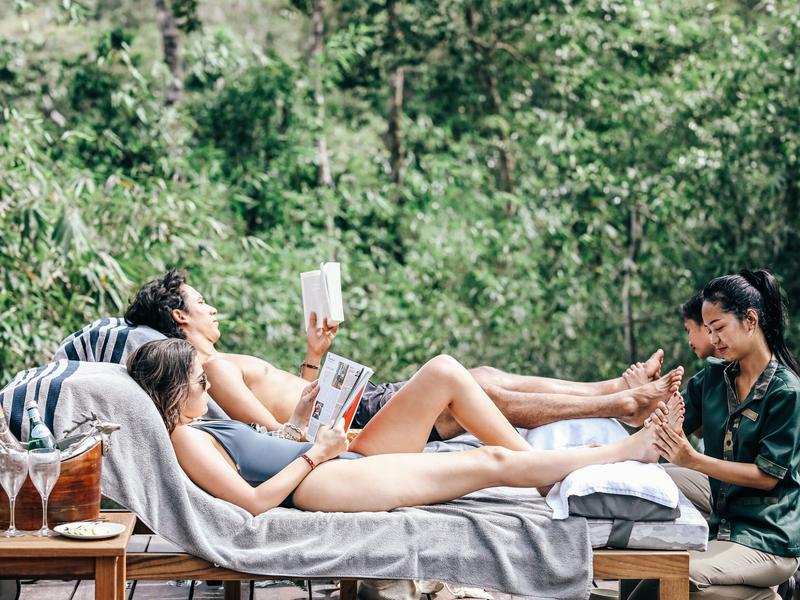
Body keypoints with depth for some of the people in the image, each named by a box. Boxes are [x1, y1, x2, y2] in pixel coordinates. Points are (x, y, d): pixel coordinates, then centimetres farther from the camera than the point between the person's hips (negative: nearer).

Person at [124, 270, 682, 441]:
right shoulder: (213, 367, -10)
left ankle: (619, 387, 8)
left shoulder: (222, 364, 20)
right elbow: (274, 431, -21)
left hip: (363, 405, 10)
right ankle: (622, 405, -4)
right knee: (482, 390, -13)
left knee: (487, 375, 5)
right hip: (353, 421, -10)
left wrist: (315, 356, 17)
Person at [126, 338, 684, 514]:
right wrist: (315, 454, -14)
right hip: (323, 484, -10)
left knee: (445, 372, 0)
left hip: (344, 461, 10)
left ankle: (533, 459, 5)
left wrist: (304, 411, 9)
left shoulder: (204, 424, 18)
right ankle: (624, 452, 2)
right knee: (491, 463, -12)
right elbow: (252, 499, -22)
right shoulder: (186, 439, -12)